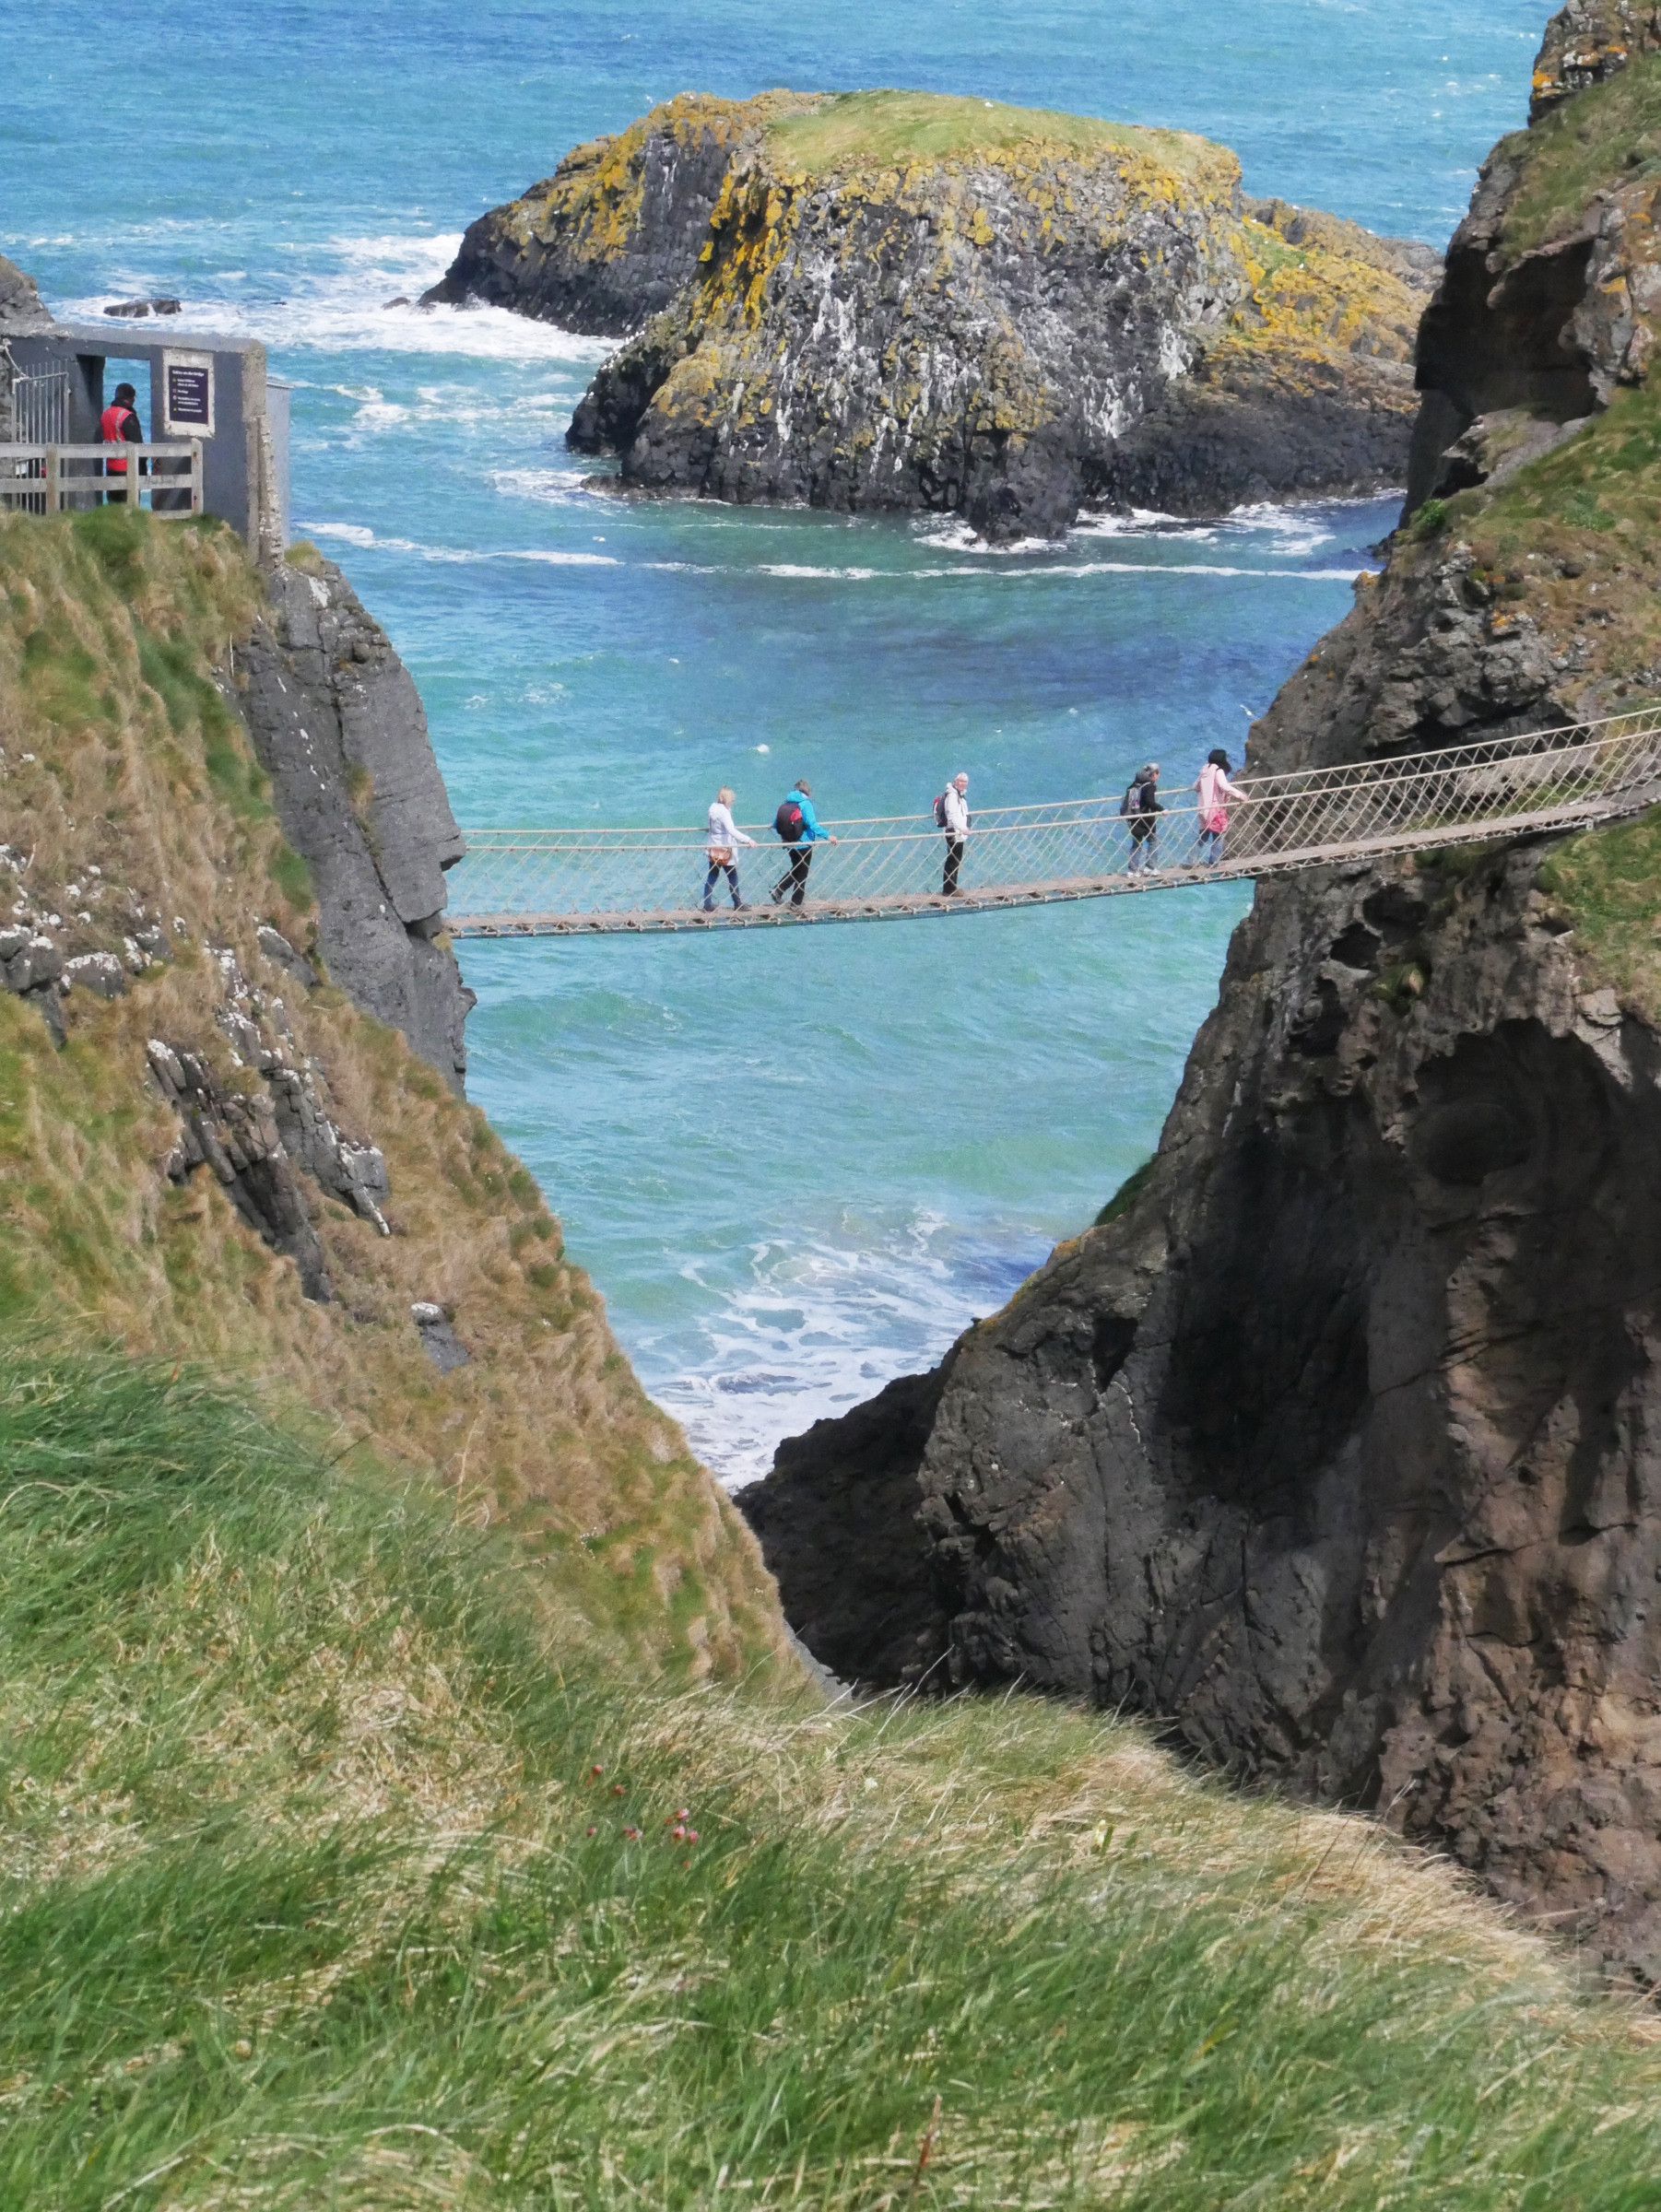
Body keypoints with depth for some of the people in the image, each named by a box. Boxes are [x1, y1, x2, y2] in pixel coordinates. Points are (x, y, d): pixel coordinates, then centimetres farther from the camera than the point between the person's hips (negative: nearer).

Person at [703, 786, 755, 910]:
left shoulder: (713, 808, 4)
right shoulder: (724, 811, -21)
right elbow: (731, 830, -33)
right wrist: (747, 839, -37)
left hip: (714, 849, 8)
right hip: (725, 850, -8)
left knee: (712, 878, 10)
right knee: (733, 878, 7)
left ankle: (707, 905, 10)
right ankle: (738, 905, 17)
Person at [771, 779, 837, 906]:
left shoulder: (786, 803, 1)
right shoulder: (805, 804, -16)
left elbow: (775, 824, 7)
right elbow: (812, 824, -26)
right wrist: (827, 836, -28)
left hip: (790, 845, 5)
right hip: (803, 844, -5)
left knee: (796, 869, 26)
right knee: (802, 873, 11)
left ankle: (778, 889, 10)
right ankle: (796, 904, 18)